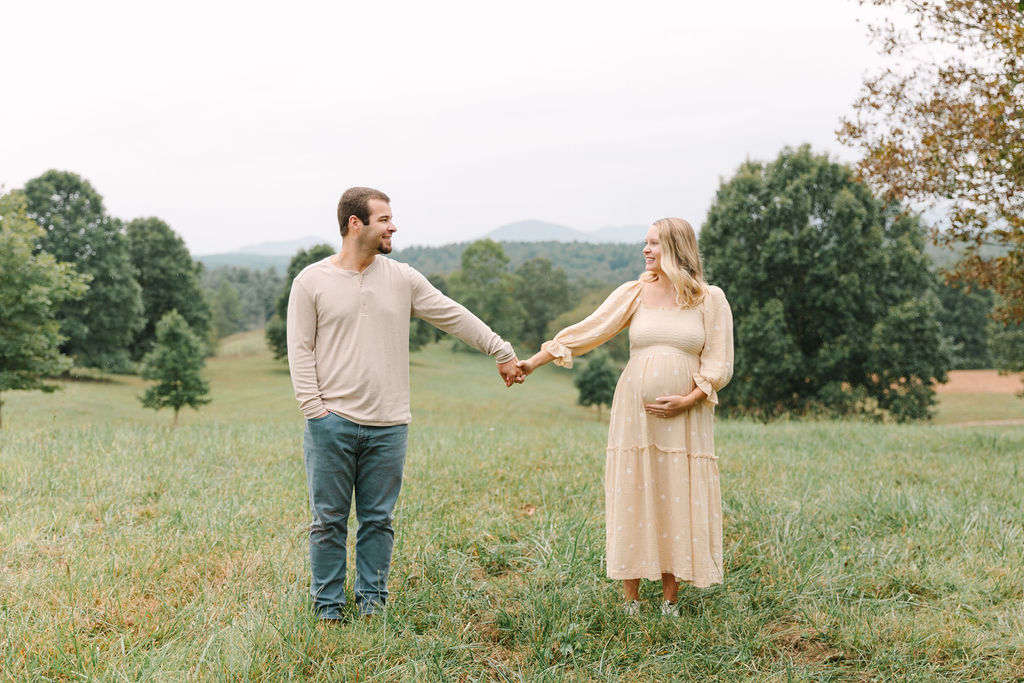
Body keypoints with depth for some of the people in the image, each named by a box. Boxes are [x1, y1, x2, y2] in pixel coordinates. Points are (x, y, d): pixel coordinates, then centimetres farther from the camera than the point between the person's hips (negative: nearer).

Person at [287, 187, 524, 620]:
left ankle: (372, 602, 21)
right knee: (329, 521, 3)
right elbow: (300, 349, 0)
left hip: (387, 426, 3)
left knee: (379, 520, 9)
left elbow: (454, 317, 12)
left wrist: (501, 351, 11)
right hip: (332, 423, -2)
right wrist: (314, 408, -8)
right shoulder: (311, 282, 0)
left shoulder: (401, 279, 8)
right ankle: (327, 608, 15)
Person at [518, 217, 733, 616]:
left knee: (678, 502, 1)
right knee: (632, 500, 1)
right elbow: (586, 332, 1)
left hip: (685, 418, -1)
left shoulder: (710, 300, 2)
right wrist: (533, 361, -5)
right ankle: (631, 599, 10)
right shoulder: (634, 294, 4)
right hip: (635, 412, 1)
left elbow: (719, 364, 2)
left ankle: (670, 600, 13)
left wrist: (686, 400, -12)